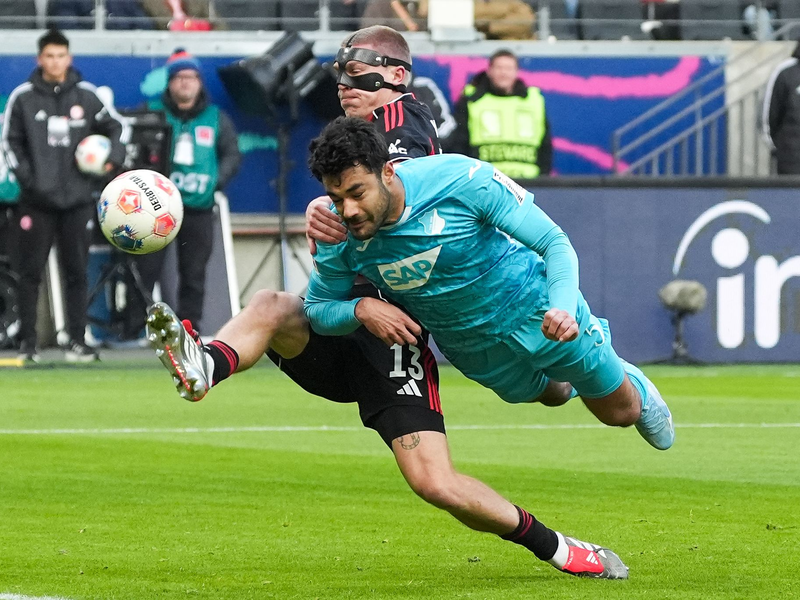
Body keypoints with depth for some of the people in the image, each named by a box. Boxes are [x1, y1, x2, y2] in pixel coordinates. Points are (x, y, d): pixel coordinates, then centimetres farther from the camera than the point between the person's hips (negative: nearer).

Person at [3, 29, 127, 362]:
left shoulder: (86, 95, 6)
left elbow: (117, 128, 15)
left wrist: (114, 159, -3)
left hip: (78, 198, 1)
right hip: (38, 200, -1)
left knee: (76, 272, 3)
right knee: (30, 273, -1)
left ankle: (77, 341, 7)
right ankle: (28, 343, 3)